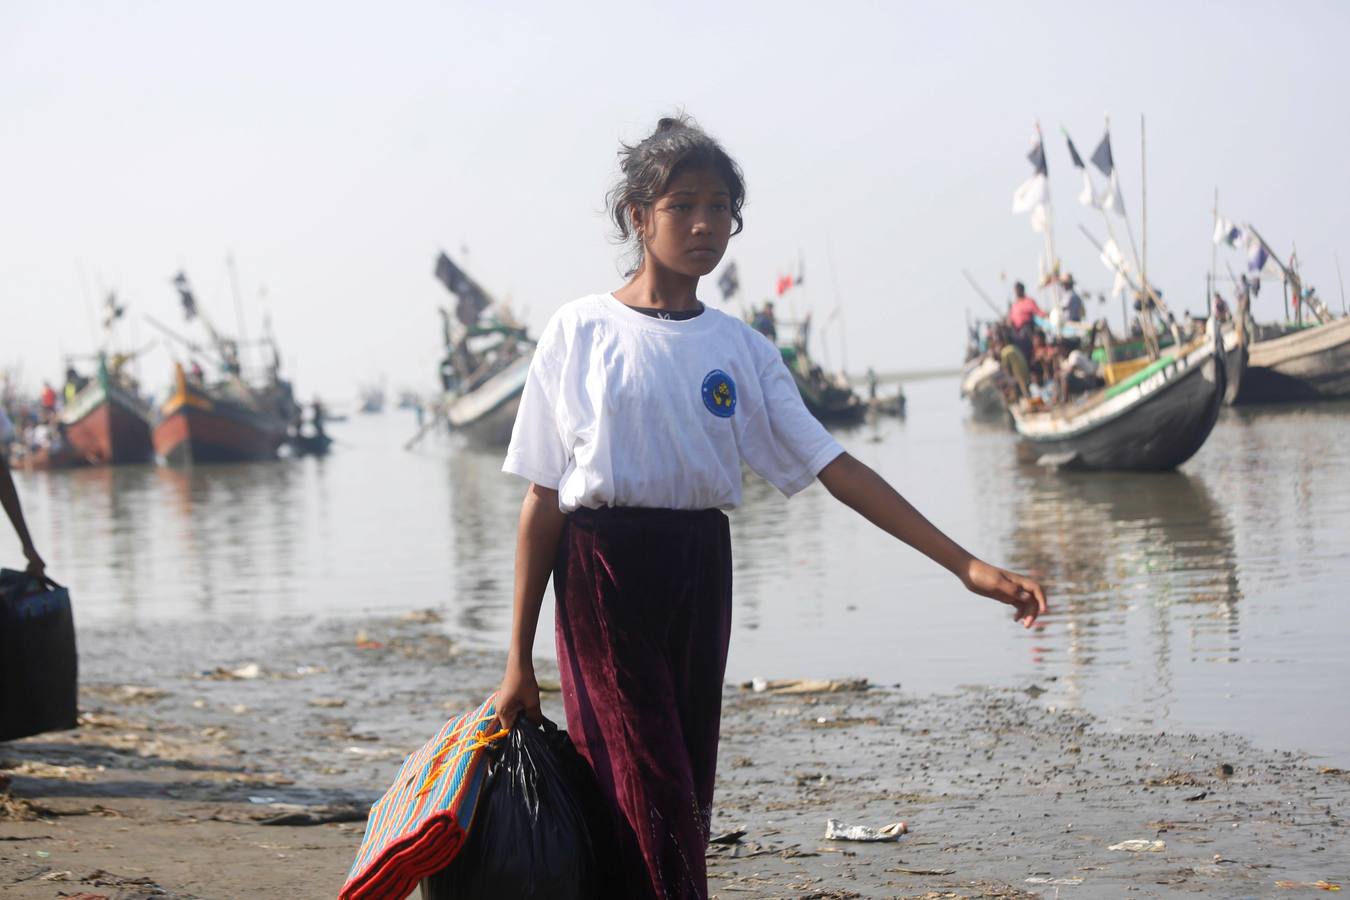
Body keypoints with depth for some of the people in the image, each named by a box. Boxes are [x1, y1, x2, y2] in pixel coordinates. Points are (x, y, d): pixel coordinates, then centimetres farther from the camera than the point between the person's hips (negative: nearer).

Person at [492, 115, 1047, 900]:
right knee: (650, 802, -10)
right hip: (604, 569, -4)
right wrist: (519, 660, -2)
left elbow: (834, 467, 4)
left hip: (700, 570, 4)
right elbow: (543, 499, 0)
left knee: (687, 799, 5)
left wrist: (968, 567, -5)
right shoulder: (582, 331, -1)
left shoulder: (740, 349, 9)